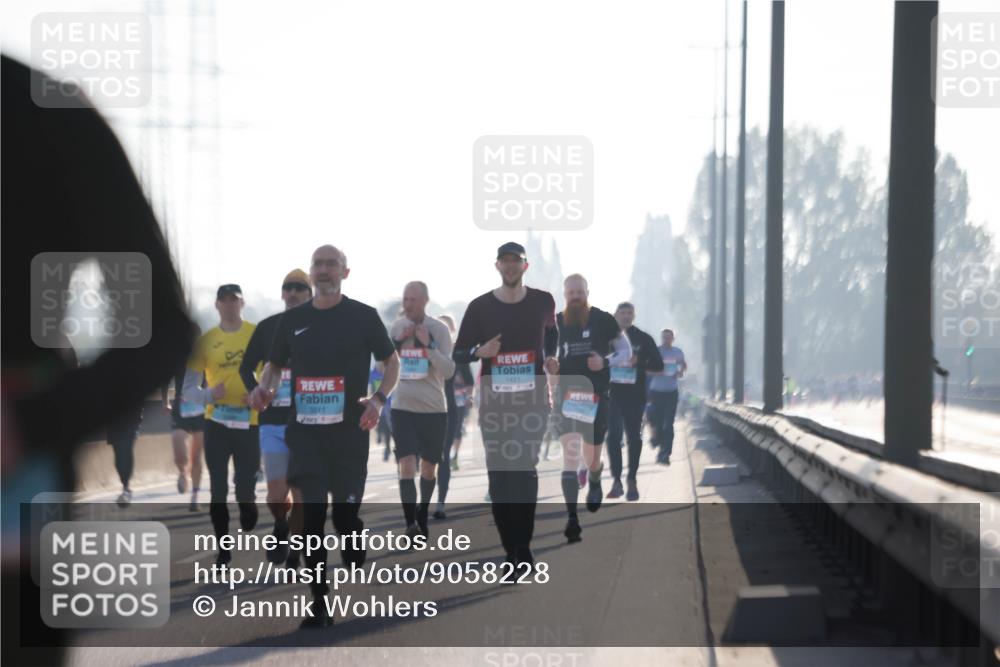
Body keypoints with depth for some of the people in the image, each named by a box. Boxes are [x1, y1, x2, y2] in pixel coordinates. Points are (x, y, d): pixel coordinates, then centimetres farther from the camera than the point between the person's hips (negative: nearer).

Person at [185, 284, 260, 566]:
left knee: (245, 489, -2)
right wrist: (208, 394, -17)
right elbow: (187, 387, 2)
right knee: (218, 489, 4)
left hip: (249, 423, -1)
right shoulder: (206, 340, 0)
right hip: (216, 423, 1)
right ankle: (223, 548, 13)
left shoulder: (257, 334, -1)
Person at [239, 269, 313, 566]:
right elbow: (246, 367, 14)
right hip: (272, 422, 1)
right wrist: (256, 393, -3)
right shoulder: (267, 327, 5)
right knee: (277, 494, -4)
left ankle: (295, 552, 12)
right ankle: (280, 528, 28)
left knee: (300, 493, 0)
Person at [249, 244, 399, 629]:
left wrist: (379, 399, -11)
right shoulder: (293, 320, 9)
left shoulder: (363, 316, 1)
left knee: (346, 513, 0)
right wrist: (264, 388, -4)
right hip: (305, 431, 2)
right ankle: (319, 603, 3)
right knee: (311, 515, -2)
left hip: (350, 433, -2)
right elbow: (275, 364, 19)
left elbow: (391, 361, 6)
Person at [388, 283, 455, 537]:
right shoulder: (397, 327, 4)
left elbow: (449, 371, -9)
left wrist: (428, 346, -20)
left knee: (429, 467, 10)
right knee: (406, 465, -13)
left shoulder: (439, 329, -4)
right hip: (403, 408, 1)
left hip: (434, 409, -1)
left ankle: (422, 516, 30)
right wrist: (398, 341, -8)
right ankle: (410, 523, -18)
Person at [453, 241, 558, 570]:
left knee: (525, 470, -12)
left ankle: (523, 549, -12)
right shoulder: (480, 306, -1)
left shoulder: (542, 301, 3)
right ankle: (512, 551, 6)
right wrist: (479, 351, -17)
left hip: (532, 399, -1)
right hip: (494, 401, 1)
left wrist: (550, 356, 7)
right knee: (499, 474, 0)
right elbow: (458, 354, 4)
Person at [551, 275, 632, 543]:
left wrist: (605, 362, -15)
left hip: (596, 397, 0)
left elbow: (626, 351, 4)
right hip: (566, 396, 0)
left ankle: (595, 482, 50)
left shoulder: (603, 320, -3)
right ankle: (572, 519, -17)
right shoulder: (555, 324, 3)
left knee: (591, 458, 11)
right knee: (570, 456, -13)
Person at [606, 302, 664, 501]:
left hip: (635, 395, 0)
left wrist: (638, 363, -14)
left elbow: (658, 367, 3)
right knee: (613, 435, -9)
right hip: (611, 393, 0)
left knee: (634, 436, 3)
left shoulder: (643, 339, 5)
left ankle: (632, 481, 11)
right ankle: (616, 480, -7)